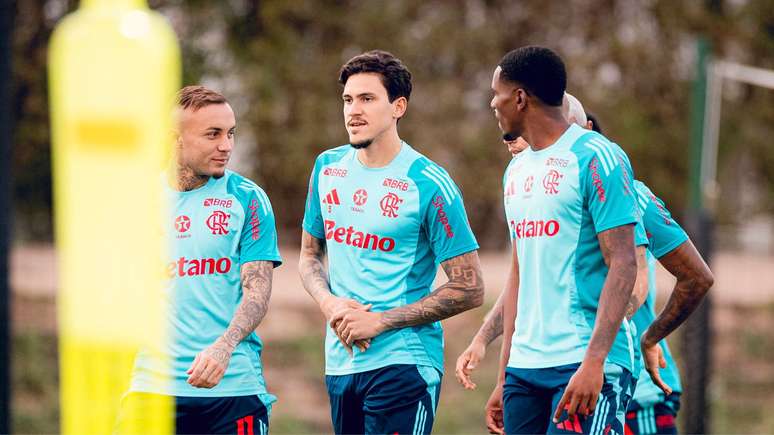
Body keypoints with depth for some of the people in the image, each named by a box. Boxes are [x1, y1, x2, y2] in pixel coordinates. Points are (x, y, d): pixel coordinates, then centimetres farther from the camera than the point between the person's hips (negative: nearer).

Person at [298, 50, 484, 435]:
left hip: (403, 364, -6)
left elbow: (469, 290, -9)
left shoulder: (428, 184, -9)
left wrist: (380, 321, -13)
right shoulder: (328, 168, 9)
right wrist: (329, 304, -2)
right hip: (339, 363, 6)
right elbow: (310, 255, 21)